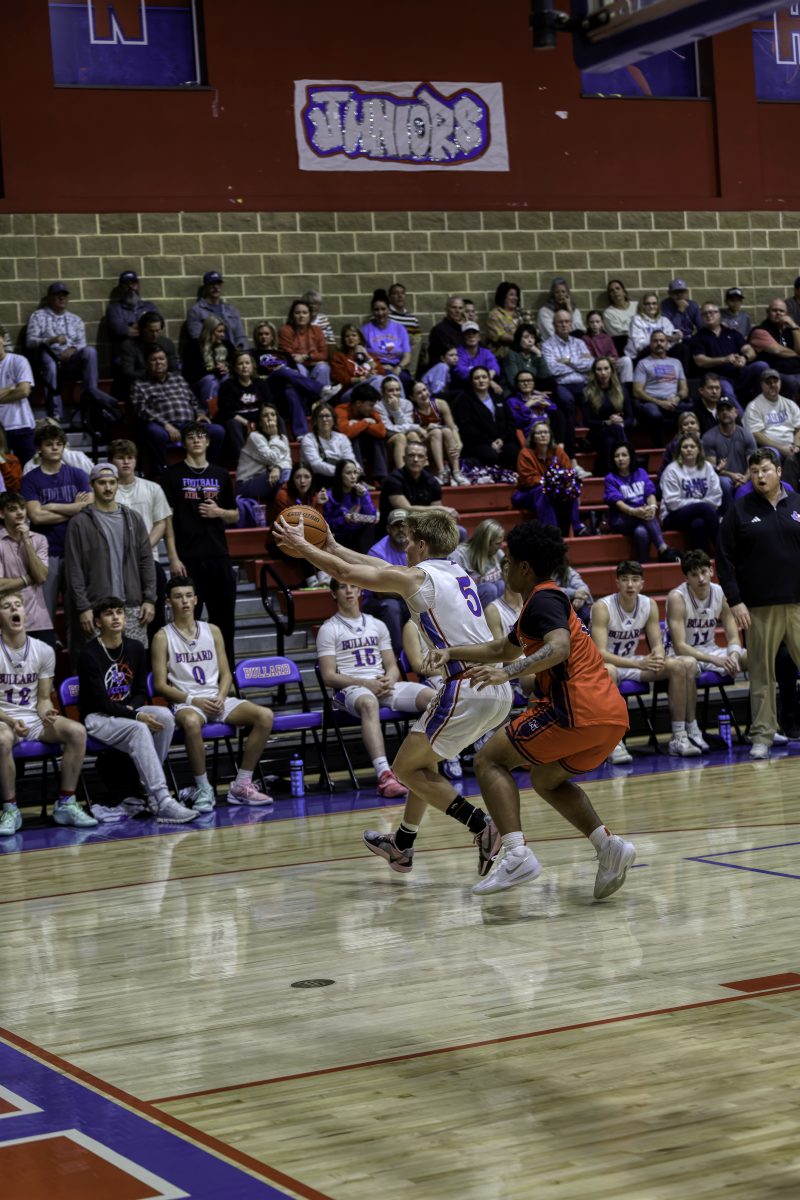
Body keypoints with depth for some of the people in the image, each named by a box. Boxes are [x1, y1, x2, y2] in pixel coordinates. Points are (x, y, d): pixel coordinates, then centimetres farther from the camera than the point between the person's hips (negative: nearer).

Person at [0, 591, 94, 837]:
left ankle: (65, 805, -12)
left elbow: (43, 698, 7)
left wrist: (46, 714, -16)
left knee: (76, 731, -23)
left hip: (34, 718, 4)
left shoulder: (43, 651, 4)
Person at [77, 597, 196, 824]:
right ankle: (163, 803, -44)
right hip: (97, 718, -6)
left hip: (128, 712, 6)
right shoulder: (89, 654, -12)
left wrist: (132, 709, -11)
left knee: (165, 716, -25)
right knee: (139, 729, -35)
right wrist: (136, 715, -27)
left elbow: (141, 692, 11)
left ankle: (151, 788, -16)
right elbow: (101, 702, -17)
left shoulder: (135, 648, 6)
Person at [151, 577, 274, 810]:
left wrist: (221, 697, -7)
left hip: (217, 699, 5)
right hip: (186, 703, -5)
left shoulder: (212, 631, 13)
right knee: (191, 722, -42)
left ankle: (242, 785, -13)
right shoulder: (163, 637, 1)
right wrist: (192, 700, -14)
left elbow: (226, 673, 13)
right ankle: (203, 789, -25)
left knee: (265, 715, -19)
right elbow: (160, 684, -3)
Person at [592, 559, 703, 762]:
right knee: (607, 671, -42)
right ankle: (614, 743, -37)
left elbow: (657, 645, -1)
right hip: (604, 664, -6)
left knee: (682, 665, -10)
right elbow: (600, 653, -29)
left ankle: (679, 737, -6)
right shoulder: (602, 607, -22)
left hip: (632, 662, 6)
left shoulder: (649, 605, -4)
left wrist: (657, 658, -27)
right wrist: (639, 664, -39)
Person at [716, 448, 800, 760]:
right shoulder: (739, 511, 4)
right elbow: (724, 558, 2)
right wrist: (735, 601, -5)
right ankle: (762, 736, 8)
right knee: (762, 674, 2)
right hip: (760, 608, -1)